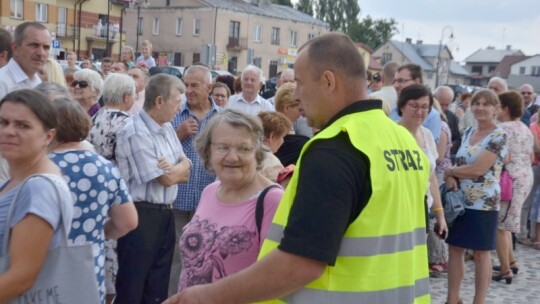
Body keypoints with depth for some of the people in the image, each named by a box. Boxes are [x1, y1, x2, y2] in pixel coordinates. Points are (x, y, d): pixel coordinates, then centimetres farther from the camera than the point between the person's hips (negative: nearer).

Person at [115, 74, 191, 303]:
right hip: (140, 215, -9)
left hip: (165, 213, 9)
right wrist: (180, 169, 3)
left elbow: (185, 165, 8)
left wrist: (174, 169, -14)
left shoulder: (167, 128, 10)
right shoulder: (136, 134, -18)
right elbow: (165, 178, -17)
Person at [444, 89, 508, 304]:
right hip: (460, 200, 7)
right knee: (455, 248, 10)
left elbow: (478, 169, -20)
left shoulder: (498, 136, -12)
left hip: (483, 203, -7)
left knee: (481, 253, 4)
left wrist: (449, 171, -7)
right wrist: (451, 177, -7)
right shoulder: (468, 133, 9)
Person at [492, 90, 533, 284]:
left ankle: (505, 270, 2)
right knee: (505, 223, 20)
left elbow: (503, 158, -22)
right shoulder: (526, 129, 14)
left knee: (499, 225, -1)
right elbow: (531, 158, 18)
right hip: (526, 178, 9)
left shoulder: (502, 128, -14)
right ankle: (510, 261, 26)